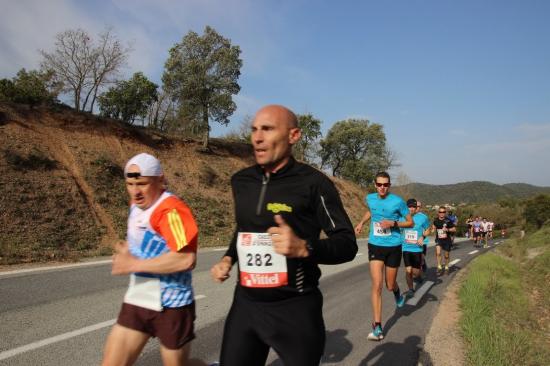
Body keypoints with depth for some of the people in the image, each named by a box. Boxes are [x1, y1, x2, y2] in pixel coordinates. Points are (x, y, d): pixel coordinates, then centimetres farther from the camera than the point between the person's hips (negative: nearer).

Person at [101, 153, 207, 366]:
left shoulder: (171, 210, -22)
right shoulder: (137, 204, 6)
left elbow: (186, 259, -33)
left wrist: (134, 265, -24)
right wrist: (127, 250, 2)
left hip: (170, 305, -7)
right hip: (137, 301, 8)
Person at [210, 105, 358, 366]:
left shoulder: (314, 183, -13)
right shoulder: (241, 181, 4)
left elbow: (347, 244, -11)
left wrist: (304, 248, -29)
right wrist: (228, 258, 6)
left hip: (295, 309, -4)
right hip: (245, 304, 5)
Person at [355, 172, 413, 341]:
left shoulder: (398, 201, -11)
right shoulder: (370, 198, -1)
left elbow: (410, 222, -3)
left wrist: (393, 223, -19)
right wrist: (361, 223, 7)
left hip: (393, 247, -1)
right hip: (375, 246, 1)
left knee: (390, 285, 13)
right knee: (377, 285, -9)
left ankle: (397, 292, 52)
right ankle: (377, 327, -3)